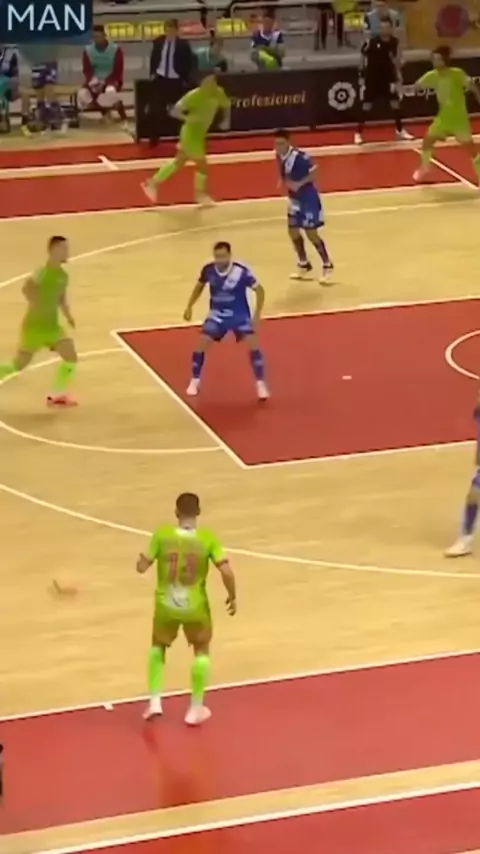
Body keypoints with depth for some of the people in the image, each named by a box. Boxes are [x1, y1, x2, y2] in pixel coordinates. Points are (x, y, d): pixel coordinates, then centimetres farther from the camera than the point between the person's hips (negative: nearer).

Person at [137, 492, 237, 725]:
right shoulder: (208, 538, -12)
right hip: (195, 606, -1)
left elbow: (141, 567, -11)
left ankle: (154, 701, 18)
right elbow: (226, 572, -17)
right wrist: (232, 596, 0)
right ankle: (196, 709, 23)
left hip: (166, 604, 1)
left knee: (158, 646, 28)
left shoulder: (162, 534, -12)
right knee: (201, 650, 23)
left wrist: (143, 557, 12)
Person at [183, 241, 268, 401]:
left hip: (239, 315, -2)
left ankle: (261, 384, -4)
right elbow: (200, 286, 9)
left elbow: (259, 290, -12)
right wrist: (189, 307, 7)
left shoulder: (241, 271, -24)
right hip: (217, 314, 2)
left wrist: (257, 314, -17)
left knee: (253, 345, -17)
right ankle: (194, 382, 13)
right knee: (201, 345, -8)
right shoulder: (208, 269, -14)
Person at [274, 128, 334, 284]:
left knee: (311, 233, -4)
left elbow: (313, 172, -21)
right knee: (293, 231, 12)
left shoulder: (299, 156, -27)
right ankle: (304, 266, 28)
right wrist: (285, 183, -5)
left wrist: (299, 184, -30)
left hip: (308, 198, -8)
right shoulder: (280, 157, -3)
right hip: (295, 199, 8)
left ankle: (328, 266, 10)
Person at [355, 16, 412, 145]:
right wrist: (362, 75, -5)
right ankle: (358, 133, 5)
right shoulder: (372, 42, -18)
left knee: (395, 102, 6)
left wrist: (398, 78, 2)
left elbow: (396, 60, 5)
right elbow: (363, 57, -6)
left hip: (387, 76, 4)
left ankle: (400, 130, 23)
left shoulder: (395, 42, -6)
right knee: (366, 105, -4)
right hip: (372, 77, -4)